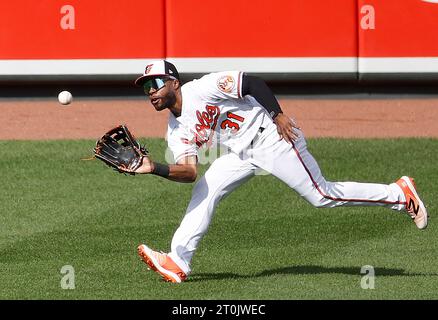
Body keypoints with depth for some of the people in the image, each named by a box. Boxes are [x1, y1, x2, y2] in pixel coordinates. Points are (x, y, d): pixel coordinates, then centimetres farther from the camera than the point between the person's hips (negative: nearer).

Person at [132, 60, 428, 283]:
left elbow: (253, 83, -18)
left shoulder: (202, 89, -16)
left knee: (323, 196, -9)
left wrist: (278, 115, -27)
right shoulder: (177, 132, 6)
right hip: (240, 154, 8)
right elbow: (188, 171, -7)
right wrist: (154, 168, -22)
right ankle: (178, 263, -12)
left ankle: (399, 194, 2)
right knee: (204, 191, -8)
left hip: (271, 136, -8)